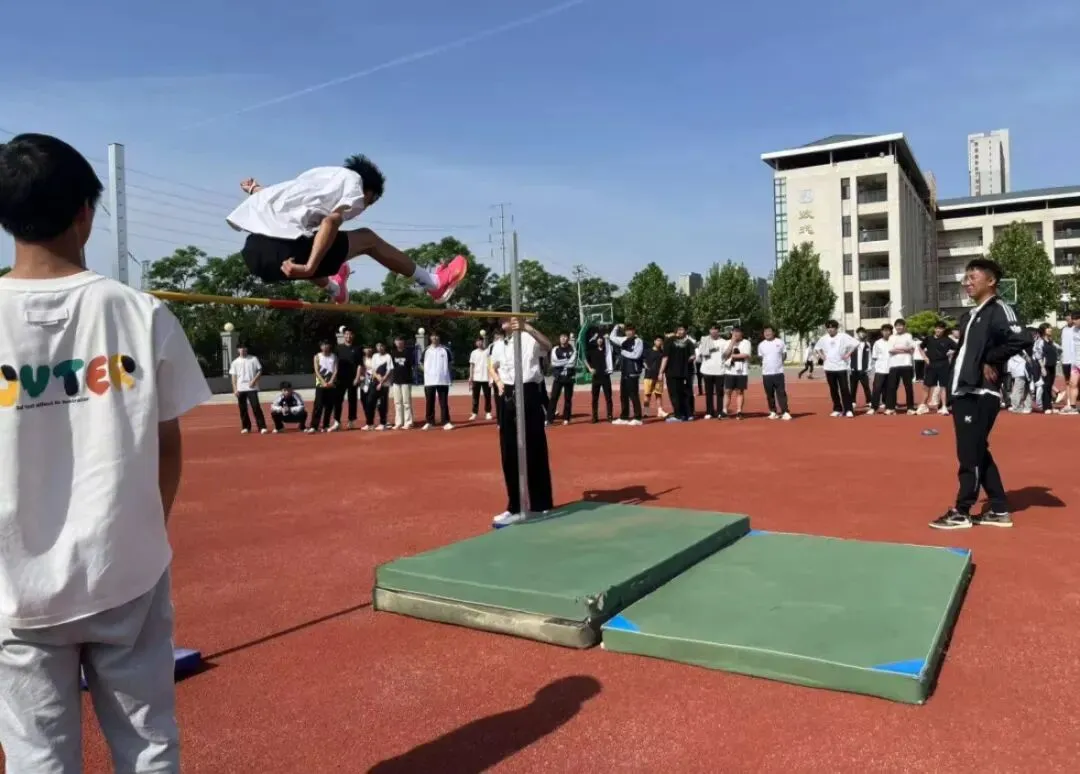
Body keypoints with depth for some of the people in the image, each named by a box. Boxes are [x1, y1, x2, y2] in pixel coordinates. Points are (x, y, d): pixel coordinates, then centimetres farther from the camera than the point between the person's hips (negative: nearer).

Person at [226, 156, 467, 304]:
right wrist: (309, 268, -22)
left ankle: (333, 287, 64)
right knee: (368, 239, 8)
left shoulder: (325, 174, 27)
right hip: (283, 249, -8)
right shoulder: (354, 183, 5)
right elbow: (331, 221, -14)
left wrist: (255, 191, 51)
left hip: (254, 249, 8)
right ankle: (434, 283, 17)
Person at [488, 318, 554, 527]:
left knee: (535, 450, -1)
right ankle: (516, 507, 18)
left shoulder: (529, 338, -5)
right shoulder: (499, 345, 13)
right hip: (508, 397, 6)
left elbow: (548, 346, -27)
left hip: (529, 394, -6)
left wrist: (527, 327, -40)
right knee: (509, 454, 7)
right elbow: (492, 367, 28)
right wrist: (498, 382, 7)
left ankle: (540, 504, 11)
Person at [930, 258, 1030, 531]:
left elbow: (1021, 340, -23)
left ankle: (961, 512, 6)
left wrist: (991, 362, -15)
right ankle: (999, 510, 22)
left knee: (970, 454, -3)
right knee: (977, 454, 14)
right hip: (963, 393, 9)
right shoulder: (969, 315, 17)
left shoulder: (999, 310, -9)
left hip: (981, 394, -9)